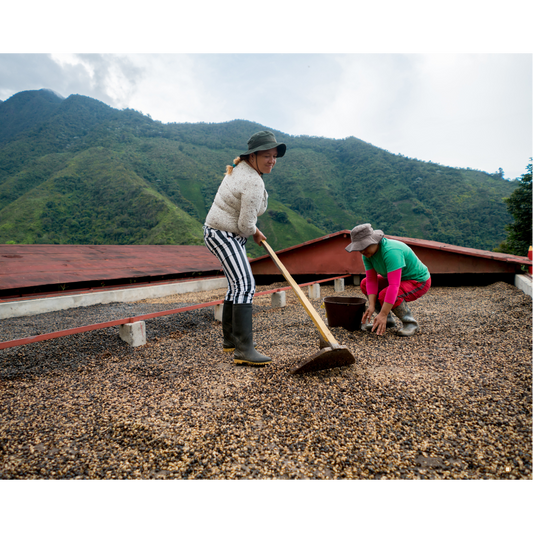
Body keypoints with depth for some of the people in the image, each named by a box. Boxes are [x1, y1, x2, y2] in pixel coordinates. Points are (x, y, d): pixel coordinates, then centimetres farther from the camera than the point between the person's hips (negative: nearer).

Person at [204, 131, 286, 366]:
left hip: (228, 234, 11)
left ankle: (230, 339, 24)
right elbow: (246, 225, -23)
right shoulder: (254, 183, -22)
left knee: (236, 285, 14)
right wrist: (255, 233, 0)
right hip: (224, 235, -11)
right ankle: (243, 349, -21)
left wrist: (253, 230, 20)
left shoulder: (241, 167, 10)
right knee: (245, 285, -20)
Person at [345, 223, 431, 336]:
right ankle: (388, 321, 6)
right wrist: (371, 306, -22)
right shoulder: (367, 254, -10)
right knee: (365, 284, 0)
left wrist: (383, 314, -40)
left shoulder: (391, 252, -35)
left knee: (385, 295, -32)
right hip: (399, 279, 9)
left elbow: (394, 286, -40)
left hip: (419, 281, -8)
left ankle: (410, 323, -6)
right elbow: (371, 280, -11)